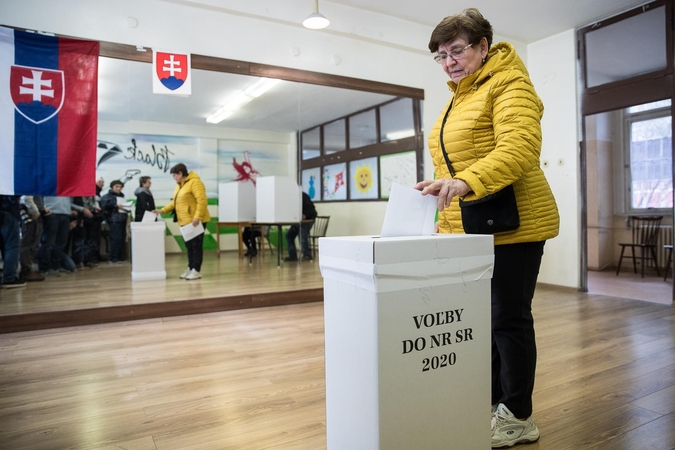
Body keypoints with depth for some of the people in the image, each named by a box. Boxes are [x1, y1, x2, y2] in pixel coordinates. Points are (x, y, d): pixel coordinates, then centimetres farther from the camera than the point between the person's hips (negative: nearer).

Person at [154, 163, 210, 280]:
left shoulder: (194, 182, -13)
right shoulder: (179, 186, 17)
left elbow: (202, 201, -22)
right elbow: (174, 203, 22)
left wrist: (197, 217, -27)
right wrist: (162, 210, 10)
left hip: (196, 221, -9)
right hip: (185, 221, 9)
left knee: (196, 245, -4)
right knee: (189, 245, 13)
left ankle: (196, 270, 0)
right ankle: (190, 268, 21)